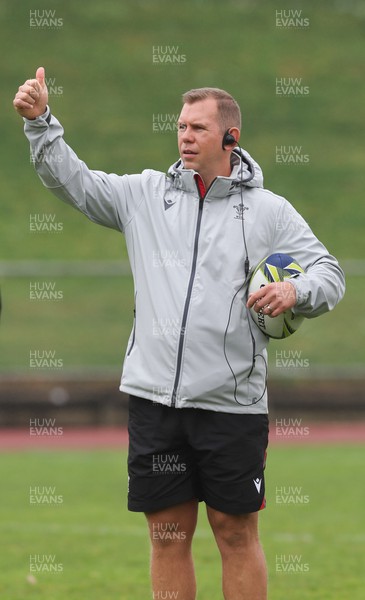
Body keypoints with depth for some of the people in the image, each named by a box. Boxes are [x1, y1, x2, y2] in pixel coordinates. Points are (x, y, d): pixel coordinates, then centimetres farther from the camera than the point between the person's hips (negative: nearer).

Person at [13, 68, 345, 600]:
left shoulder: (269, 211, 3)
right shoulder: (146, 194, 9)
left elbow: (330, 274, 5)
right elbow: (73, 181, 8)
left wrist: (297, 291, -16)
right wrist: (40, 122, -4)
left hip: (232, 401, -2)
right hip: (154, 396, 2)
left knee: (236, 532, 3)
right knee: (168, 533, 7)